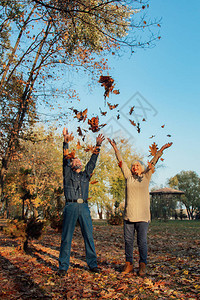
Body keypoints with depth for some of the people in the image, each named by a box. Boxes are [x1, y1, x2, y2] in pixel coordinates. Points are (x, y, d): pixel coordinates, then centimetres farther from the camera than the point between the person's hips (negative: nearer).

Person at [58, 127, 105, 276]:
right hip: (71, 206, -3)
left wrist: (98, 145, 14)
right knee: (67, 237, -1)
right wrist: (66, 142, -4)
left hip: (84, 207, 3)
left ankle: (92, 264, 14)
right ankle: (63, 266, 6)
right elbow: (65, 159, 4)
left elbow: (92, 161, 18)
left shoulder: (86, 175, 21)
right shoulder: (68, 174, 13)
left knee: (89, 236, 4)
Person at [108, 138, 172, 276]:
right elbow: (121, 162, 15)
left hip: (142, 215, -2)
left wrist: (162, 149, 6)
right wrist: (115, 147, 18)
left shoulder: (146, 177, 9)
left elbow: (153, 162, 7)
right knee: (128, 240, 6)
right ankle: (129, 264, 19)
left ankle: (142, 266, 14)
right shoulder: (129, 176, 12)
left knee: (142, 242, 2)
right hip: (129, 215, 2)